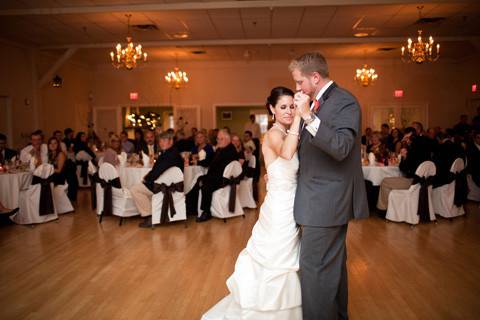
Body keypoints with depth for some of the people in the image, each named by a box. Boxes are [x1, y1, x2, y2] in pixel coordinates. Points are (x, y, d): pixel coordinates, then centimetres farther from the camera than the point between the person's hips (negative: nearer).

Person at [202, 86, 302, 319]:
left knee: (283, 269, 19)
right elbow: (286, 154, -39)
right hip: (279, 212, -9)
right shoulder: (274, 134, -17)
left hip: (288, 210, 9)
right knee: (276, 269, 4)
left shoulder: (287, 135, 12)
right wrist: (299, 117, -38)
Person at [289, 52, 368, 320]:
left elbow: (340, 148, -26)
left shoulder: (345, 101, -14)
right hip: (327, 199, 9)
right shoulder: (317, 103, 13)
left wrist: (308, 117, -31)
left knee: (313, 265, -6)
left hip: (328, 199, -9)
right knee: (333, 264, 20)